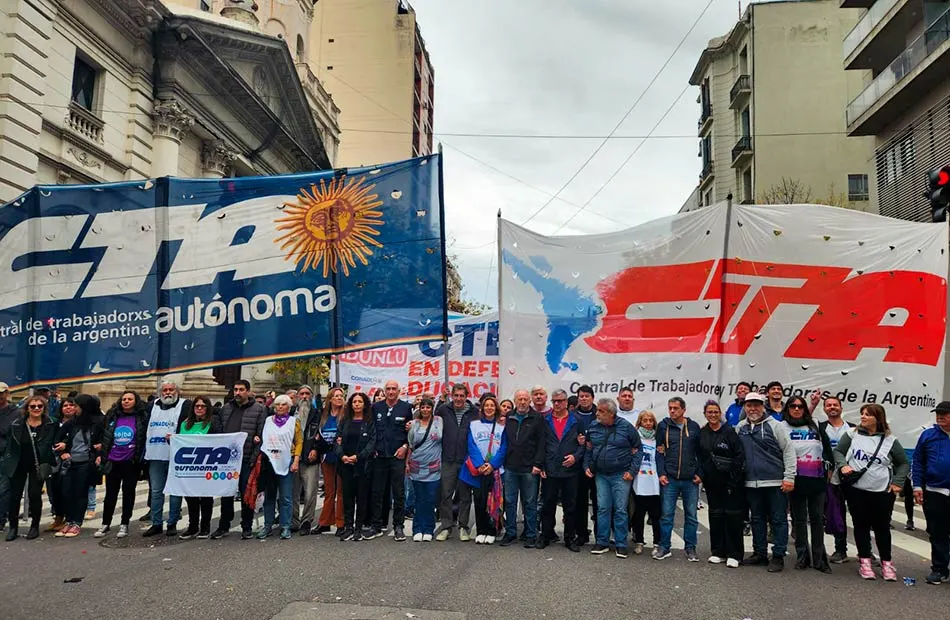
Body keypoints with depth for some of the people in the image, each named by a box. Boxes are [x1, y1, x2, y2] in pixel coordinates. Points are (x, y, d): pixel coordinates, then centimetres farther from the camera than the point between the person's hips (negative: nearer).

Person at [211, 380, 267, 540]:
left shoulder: (259, 410, -3)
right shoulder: (226, 408, 12)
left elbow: (261, 435, -8)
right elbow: (218, 432, 16)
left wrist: (255, 458, -14)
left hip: (246, 459, -4)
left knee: (247, 493, 3)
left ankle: (247, 527, 15)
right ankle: (224, 526, 23)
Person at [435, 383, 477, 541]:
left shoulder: (474, 412, -1)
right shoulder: (443, 409, 2)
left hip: (467, 461, -1)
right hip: (448, 460, 1)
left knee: (465, 496, 8)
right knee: (445, 495, 4)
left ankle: (463, 527, 19)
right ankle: (446, 526, 15)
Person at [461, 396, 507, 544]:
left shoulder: (502, 427, 9)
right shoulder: (474, 425, 8)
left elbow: (503, 449, 2)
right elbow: (472, 447, 0)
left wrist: (492, 465, -12)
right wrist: (479, 465, -13)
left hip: (495, 469, 0)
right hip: (477, 469, 0)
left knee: (493, 501, -1)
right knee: (479, 500, 0)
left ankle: (491, 532, 7)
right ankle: (480, 531, 9)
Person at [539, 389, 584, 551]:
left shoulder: (576, 421, 2)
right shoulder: (545, 421, 5)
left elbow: (583, 443, 4)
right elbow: (541, 445, 5)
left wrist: (575, 456, -12)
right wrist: (541, 466, -1)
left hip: (570, 470, 0)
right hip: (549, 471, 1)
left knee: (570, 507, 8)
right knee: (548, 506, 8)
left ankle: (570, 538, 19)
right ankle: (545, 536, 20)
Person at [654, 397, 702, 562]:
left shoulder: (694, 427, 5)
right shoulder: (663, 426, 2)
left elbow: (700, 452, 8)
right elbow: (659, 452, 2)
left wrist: (699, 473, 1)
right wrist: (661, 473, -6)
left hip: (691, 480, 1)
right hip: (669, 479, -1)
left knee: (691, 515, 7)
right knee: (666, 515, 2)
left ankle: (690, 548, 18)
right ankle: (664, 547, 12)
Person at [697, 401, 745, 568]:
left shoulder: (729, 431, -5)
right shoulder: (702, 434, 8)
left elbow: (739, 456, -9)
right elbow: (700, 457, 14)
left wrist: (734, 479, -14)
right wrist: (700, 474, 4)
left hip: (731, 481, -4)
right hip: (712, 482, 5)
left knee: (733, 516, -1)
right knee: (715, 515, 9)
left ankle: (734, 554, 7)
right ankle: (718, 552, 18)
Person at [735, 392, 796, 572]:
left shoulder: (774, 425, -5)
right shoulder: (741, 427, 9)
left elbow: (789, 451, -7)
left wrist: (789, 477, -12)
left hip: (775, 483, -4)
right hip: (751, 483, 5)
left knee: (778, 520, 3)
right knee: (757, 520, 13)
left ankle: (778, 557, 10)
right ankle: (760, 554, 24)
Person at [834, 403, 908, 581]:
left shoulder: (890, 441, 0)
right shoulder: (852, 435, 1)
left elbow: (904, 463, 10)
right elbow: (838, 451, 8)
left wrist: (897, 482, 0)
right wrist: (843, 465, -10)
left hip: (882, 492, 0)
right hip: (856, 490, 1)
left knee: (882, 527, 7)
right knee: (861, 526, 7)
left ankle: (886, 563, 21)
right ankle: (864, 561, 17)